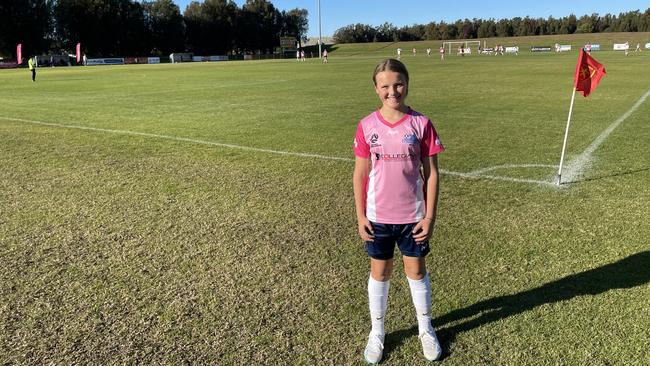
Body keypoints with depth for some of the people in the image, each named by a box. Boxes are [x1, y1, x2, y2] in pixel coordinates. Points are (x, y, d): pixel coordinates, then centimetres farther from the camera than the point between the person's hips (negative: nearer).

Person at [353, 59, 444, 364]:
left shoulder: (421, 124, -7)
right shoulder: (367, 126, -5)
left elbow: (431, 173, -4)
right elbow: (360, 173, 0)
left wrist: (430, 216, -6)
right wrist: (360, 216, -2)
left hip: (412, 216, 0)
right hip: (378, 217, 1)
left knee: (417, 271, 14)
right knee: (379, 273, 14)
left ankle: (426, 329, 36)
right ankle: (376, 332, 33)